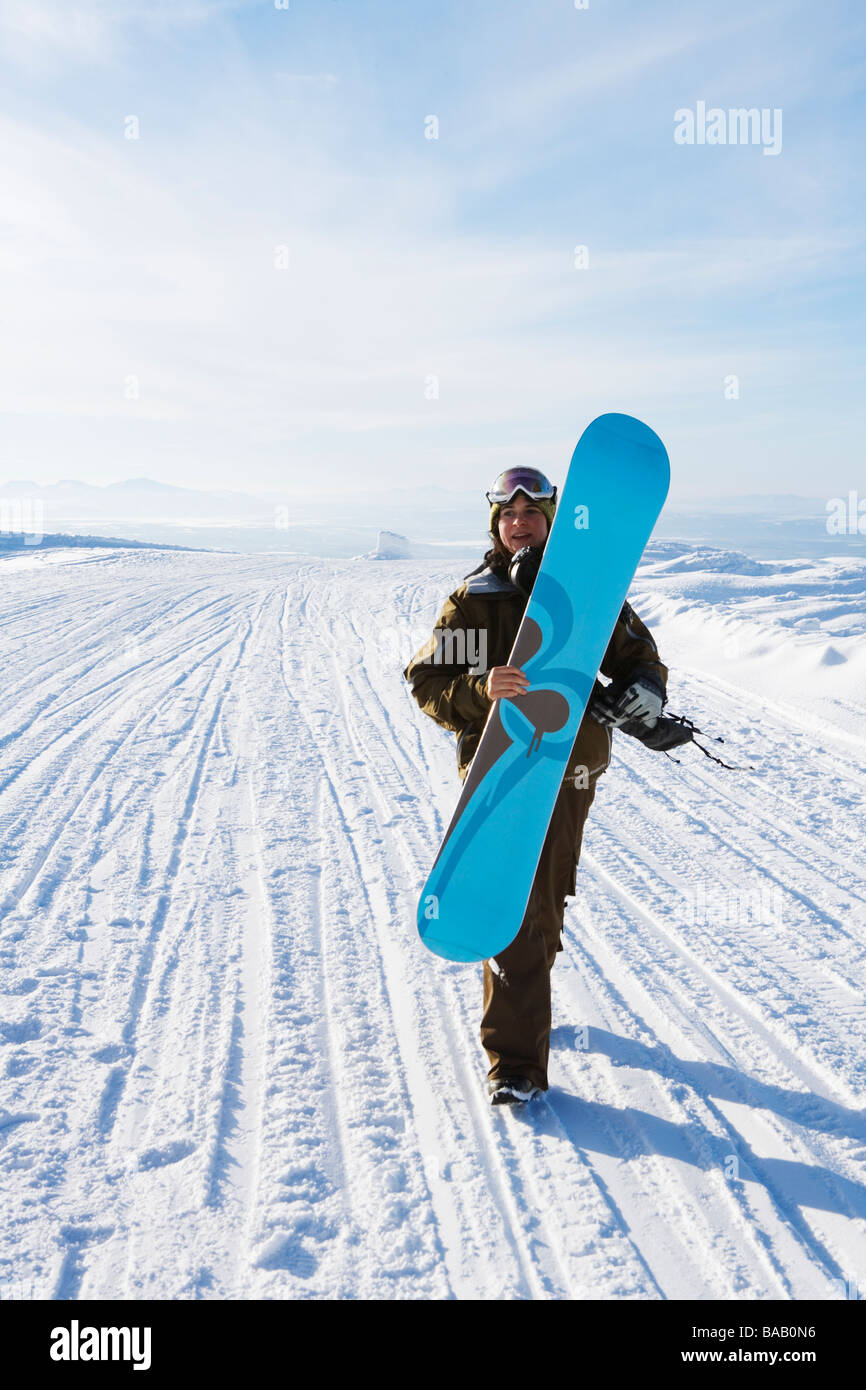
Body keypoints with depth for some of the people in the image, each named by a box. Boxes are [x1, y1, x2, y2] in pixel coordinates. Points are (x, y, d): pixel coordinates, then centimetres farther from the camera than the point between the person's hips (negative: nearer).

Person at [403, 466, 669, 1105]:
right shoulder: (472, 601, 0)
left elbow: (640, 657, 10)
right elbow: (427, 682, -5)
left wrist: (641, 692, -13)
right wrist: (482, 691, -24)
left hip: (570, 772, 3)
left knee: (548, 902, 16)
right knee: (515, 914, -7)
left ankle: (523, 1001, 43)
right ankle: (515, 1062, 3)